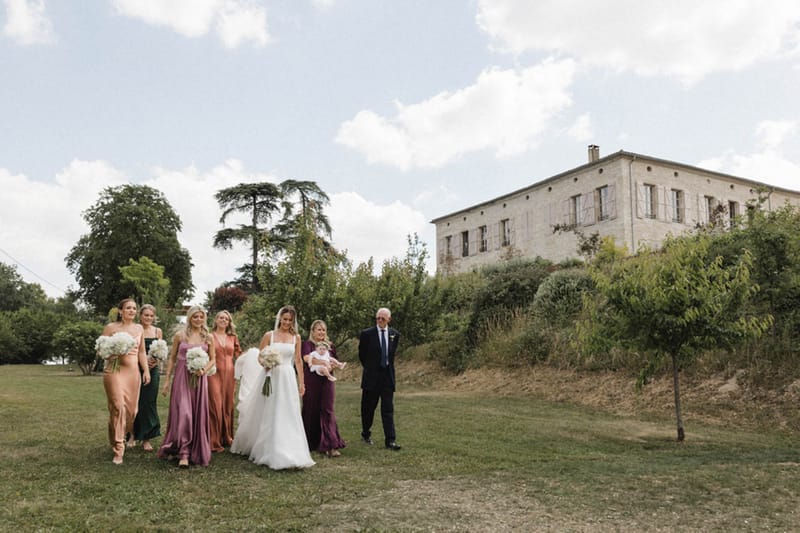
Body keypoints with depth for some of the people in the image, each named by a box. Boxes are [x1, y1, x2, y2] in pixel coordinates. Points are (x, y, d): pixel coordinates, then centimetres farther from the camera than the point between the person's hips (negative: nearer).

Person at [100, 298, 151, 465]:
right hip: (114, 371, -5)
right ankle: (118, 450, -8)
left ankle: (119, 438, 29)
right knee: (118, 407, -13)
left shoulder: (138, 328, 13)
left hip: (133, 372, 5)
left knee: (131, 409, 5)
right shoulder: (111, 327, 0)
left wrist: (146, 370, 11)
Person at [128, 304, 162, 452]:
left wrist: (156, 360, -9)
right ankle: (133, 435, 21)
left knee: (149, 402, 3)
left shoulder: (157, 331, 9)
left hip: (153, 370, 2)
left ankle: (146, 438, 11)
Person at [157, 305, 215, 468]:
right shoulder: (180, 335, 1)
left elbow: (213, 359, 11)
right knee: (182, 413, -8)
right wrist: (167, 380, 3)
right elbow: (172, 358, 5)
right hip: (182, 377, -2)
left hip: (199, 379, 2)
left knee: (198, 415, 5)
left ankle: (196, 451, 18)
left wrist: (204, 369, -9)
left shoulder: (208, 337, 5)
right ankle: (183, 452, -1)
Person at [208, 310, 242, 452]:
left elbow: (238, 355, 15)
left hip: (229, 374, 4)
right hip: (214, 373, -4)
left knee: (228, 406, 9)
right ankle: (214, 442, 1)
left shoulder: (233, 338, 13)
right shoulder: (209, 336, 2)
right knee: (215, 406, -6)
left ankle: (226, 437, 22)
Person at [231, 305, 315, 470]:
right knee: (268, 416, 5)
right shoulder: (269, 335, 0)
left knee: (288, 416, -1)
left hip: (288, 379, 2)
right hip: (271, 378, -1)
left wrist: (301, 382, 11)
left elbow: (298, 361, 11)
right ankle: (266, 450, 20)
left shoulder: (296, 337, 7)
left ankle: (289, 454, 6)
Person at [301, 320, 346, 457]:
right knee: (311, 411, 5)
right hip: (311, 382, -3)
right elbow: (307, 358, -20)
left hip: (326, 381, 3)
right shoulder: (307, 344, -1)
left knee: (327, 411, -4)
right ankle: (311, 443, 19)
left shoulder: (330, 346, 14)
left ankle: (330, 446, -8)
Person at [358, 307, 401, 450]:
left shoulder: (395, 334, 4)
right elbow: (362, 355, 6)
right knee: (368, 407, 9)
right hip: (371, 376, -2)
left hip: (388, 375, 2)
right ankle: (366, 433, 29)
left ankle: (390, 440, -2)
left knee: (388, 409, -1)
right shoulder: (367, 334, -6)